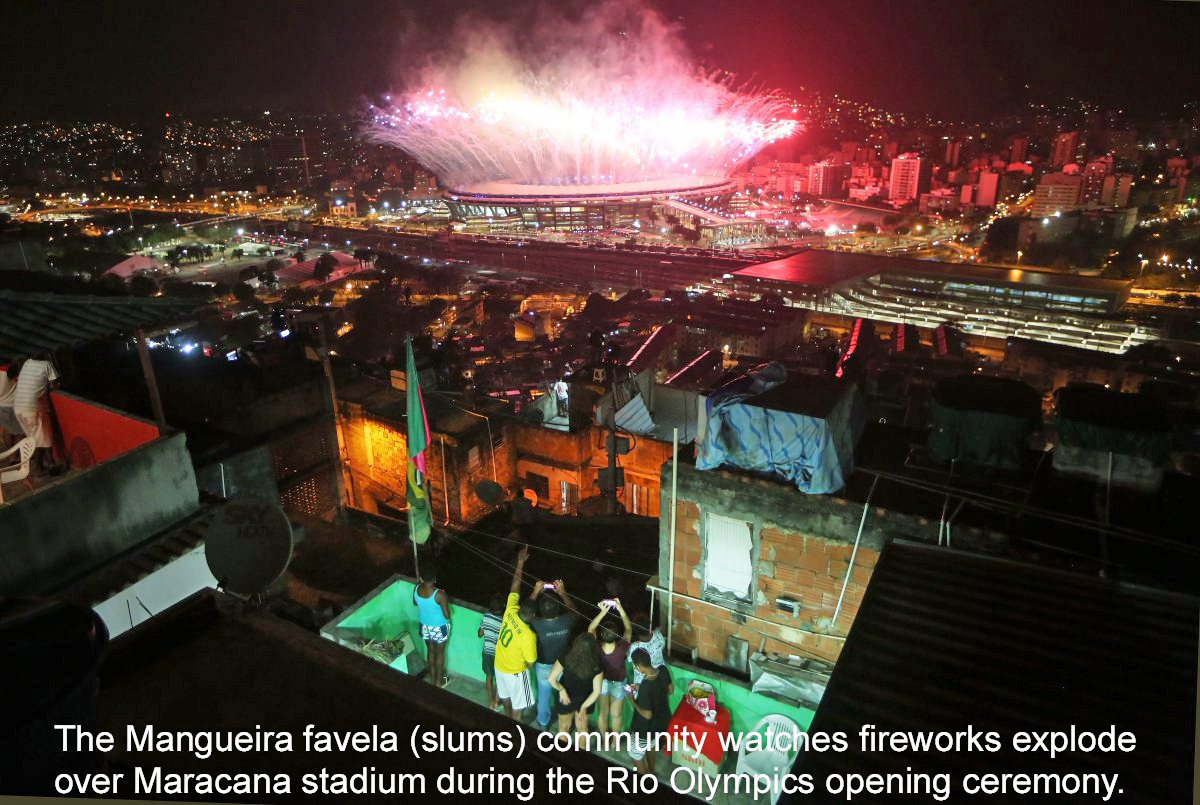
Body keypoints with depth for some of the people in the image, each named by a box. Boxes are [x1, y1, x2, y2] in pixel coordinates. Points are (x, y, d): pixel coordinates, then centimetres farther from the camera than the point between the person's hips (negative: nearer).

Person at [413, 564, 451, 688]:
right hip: (438, 628, -5)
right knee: (439, 653, 19)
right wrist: (446, 601, -9)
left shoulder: (416, 589, -19)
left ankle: (432, 677, 46)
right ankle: (439, 681, 38)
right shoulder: (440, 594, -35)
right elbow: (447, 616, -25)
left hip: (424, 626, 5)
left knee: (430, 650, 27)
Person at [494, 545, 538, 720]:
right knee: (518, 706, 16)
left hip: (500, 666, 7)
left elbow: (515, 583, -13)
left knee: (506, 697, 30)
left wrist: (520, 562, -9)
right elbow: (531, 663, -21)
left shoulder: (510, 612, -21)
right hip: (515, 673, -7)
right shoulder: (528, 636, -35)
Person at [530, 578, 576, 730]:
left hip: (544, 666, -1)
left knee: (544, 695, 23)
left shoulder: (536, 625, -33)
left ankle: (543, 722, 45)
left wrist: (535, 592, -13)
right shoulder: (566, 622, -29)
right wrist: (562, 593, -8)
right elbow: (572, 610, -4)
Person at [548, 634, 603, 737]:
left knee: (564, 727, 25)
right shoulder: (597, 666, -29)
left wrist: (561, 690, -12)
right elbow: (596, 691, -23)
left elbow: (552, 679, -26)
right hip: (585, 700, 0)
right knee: (582, 727, 27)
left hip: (565, 698, 0)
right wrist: (584, 707, -15)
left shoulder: (566, 659, -31)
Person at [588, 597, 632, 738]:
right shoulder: (622, 648, -36)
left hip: (601, 683, 1)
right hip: (618, 684, -1)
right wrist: (620, 609, -27)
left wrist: (603, 612, -26)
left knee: (603, 713, 25)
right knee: (616, 715, 23)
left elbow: (591, 628, -18)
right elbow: (628, 629, -21)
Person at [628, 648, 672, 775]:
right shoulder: (663, 670, -18)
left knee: (635, 755, 20)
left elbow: (647, 715, -28)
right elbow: (670, 690, 2)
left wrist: (632, 701, -14)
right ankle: (651, 773, 57)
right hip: (662, 720, 7)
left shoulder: (645, 686, -38)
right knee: (650, 745, 36)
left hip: (646, 727, -7)